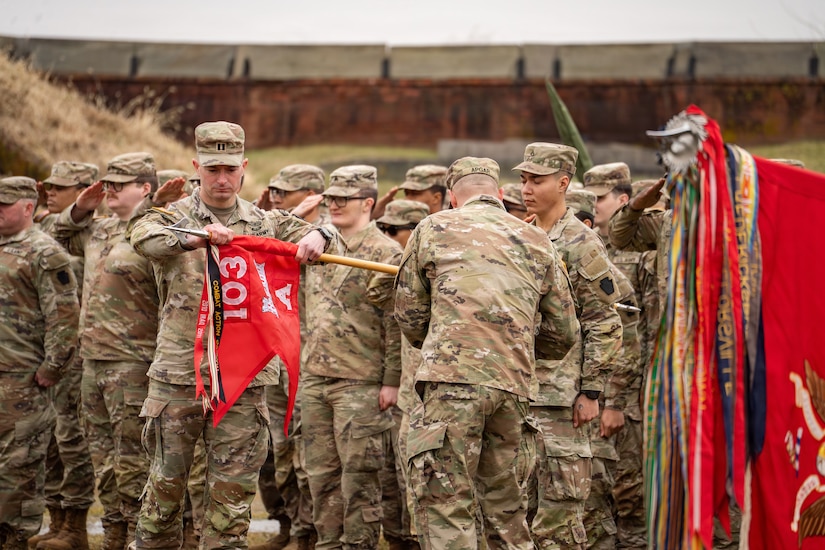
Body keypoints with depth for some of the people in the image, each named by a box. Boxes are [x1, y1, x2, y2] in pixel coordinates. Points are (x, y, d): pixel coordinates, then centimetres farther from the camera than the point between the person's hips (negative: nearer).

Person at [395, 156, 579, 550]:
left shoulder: (432, 229, 10)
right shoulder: (537, 242, 18)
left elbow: (408, 315, 15)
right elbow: (564, 334, 20)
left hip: (450, 381, -4)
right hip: (514, 385, 4)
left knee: (445, 507, -5)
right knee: (505, 509, 15)